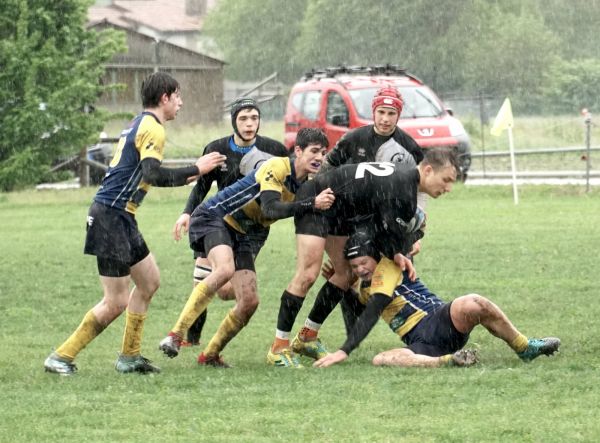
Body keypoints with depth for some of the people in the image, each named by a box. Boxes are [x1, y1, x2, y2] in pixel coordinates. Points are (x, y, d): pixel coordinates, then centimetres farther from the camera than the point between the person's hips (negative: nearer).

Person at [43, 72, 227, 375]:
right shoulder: (152, 127, -13)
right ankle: (61, 358, -2)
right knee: (116, 303, -8)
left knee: (149, 282, 17)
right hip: (110, 216, -11)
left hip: (121, 217, 11)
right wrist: (196, 169, -19)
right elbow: (151, 173, -26)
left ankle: (129, 356, 22)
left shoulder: (141, 124, 17)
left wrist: (183, 178, 28)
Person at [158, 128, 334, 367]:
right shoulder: (277, 168, -18)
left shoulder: (306, 185, 7)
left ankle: (210, 355, 15)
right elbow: (270, 209, -31)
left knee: (249, 301, -2)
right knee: (224, 269, -36)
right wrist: (312, 203, -34)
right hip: (213, 216, -8)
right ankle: (176, 334, -38)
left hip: (240, 234, 9)